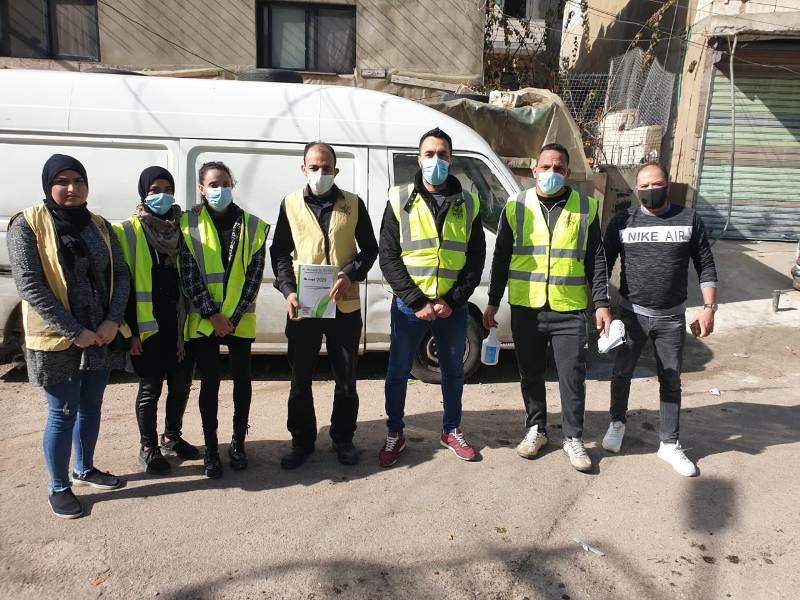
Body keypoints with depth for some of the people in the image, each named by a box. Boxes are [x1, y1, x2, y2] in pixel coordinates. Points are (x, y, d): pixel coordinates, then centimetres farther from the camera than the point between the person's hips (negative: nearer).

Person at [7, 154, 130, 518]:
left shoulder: (99, 225, 7)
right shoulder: (28, 224, -8)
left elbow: (120, 274, 5)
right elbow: (30, 285, -15)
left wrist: (112, 321, -10)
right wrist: (75, 331, -18)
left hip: (102, 336, 5)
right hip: (57, 341, -5)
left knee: (91, 407, 17)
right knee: (63, 414, 4)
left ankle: (84, 470, 37)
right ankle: (59, 488, 22)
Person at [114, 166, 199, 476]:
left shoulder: (182, 228, 7)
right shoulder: (128, 232, -4)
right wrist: (131, 329, -10)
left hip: (180, 322, 4)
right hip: (148, 327, -4)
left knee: (181, 383, 12)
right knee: (150, 388, 6)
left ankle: (172, 438, 33)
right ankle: (148, 447, 24)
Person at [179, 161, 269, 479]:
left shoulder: (252, 226, 0)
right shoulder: (188, 224, -1)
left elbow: (253, 277, -3)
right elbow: (189, 276, -5)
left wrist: (234, 317, -9)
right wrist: (213, 315, -11)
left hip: (240, 319, 1)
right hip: (203, 320, -1)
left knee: (242, 378, 8)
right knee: (210, 382, 5)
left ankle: (238, 443, 24)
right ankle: (210, 449, 18)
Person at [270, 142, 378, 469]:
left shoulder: (353, 204, 3)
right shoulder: (290, 204, 4)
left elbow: (369, 249, 6)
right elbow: (279, 253, 6)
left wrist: (350, 275, -13)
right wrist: (288, 291, -10)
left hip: (345, 306, 0)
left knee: (346, 380, 10)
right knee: (300, 380, 10)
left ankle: (343, 439, 28)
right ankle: (302, 441, 26)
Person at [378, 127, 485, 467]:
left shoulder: (468, 204, 3)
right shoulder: (400, 200, -2)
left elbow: (476, 259, 2)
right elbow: (388, 257, -7)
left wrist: (452, 301, -9)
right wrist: (417, 302, -14)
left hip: (453, 307, 2)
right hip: (409, 305, -1)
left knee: (453, 370, 15)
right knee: (398, 371, 7)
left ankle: (451, 431, 33)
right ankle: (395, 434, 26)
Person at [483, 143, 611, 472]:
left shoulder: (585, 207, 4)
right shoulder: (516, 206, 3)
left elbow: (596, 260, 5)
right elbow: (501, 258, 6)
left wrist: (601, 303, -1)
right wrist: (493, 303, 5)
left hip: (570, 309, 0)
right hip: (526, 308, 1)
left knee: (573, 376, 3)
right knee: (531, 374, 12)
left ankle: (573, 437, 21)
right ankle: (536, 430, 29)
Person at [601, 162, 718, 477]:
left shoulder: (689, 219, -1)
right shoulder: (622, 221, -2)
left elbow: (706, 266, 2)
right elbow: (604, 264, 0)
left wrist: (709, 308, -5)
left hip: (672, 317, 1)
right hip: (632, 313, 0)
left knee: (671, 380, 9)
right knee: (622, 373, 13)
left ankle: (669, 443, 23)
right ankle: (617, 423, 36)